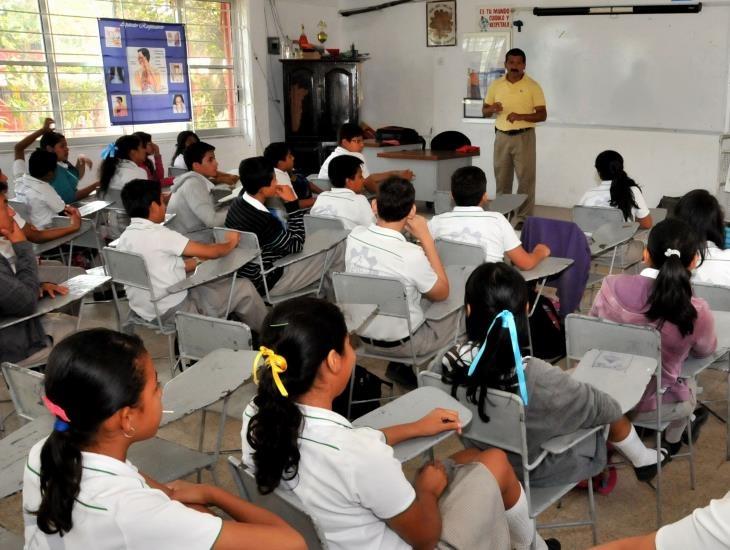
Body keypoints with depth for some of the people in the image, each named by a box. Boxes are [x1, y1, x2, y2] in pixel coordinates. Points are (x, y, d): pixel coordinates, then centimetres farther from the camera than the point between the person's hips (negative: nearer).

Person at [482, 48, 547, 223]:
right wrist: (492, 108, -12)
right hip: (502, 136, 3)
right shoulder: (496, 85, 7)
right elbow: (484, 111, 12)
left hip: (524, 137, -3)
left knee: (526, 179, -3)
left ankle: (525, 218, 2)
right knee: (502, 178, 8)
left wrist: (521, 116, -22)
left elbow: (542, 115, -5)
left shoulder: (533, 86, -3)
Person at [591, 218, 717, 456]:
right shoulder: (695, 312, -23)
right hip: (647, 406, -2)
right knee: (690, 386, 35)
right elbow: (705, 350, 0)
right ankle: (671, 441, 58)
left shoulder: (611, 287, -19)